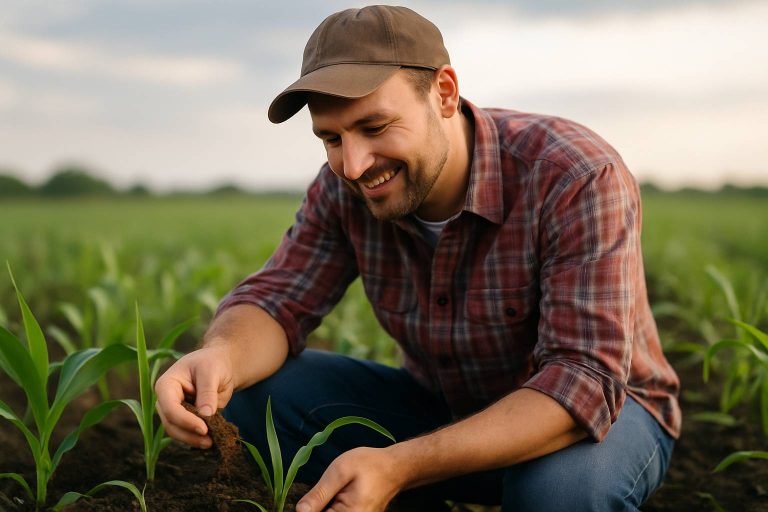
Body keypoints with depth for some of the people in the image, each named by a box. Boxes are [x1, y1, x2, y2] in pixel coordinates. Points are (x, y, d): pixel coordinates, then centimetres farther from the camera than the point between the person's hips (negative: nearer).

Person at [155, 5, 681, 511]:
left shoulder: (577, 179, -29)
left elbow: (584, 379, -35)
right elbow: (277, 299, -11)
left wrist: (398, 467, -45)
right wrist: (221, 355, -38)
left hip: (600, 412, -3)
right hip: (446, 410, 4)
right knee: (253, 394, -15)